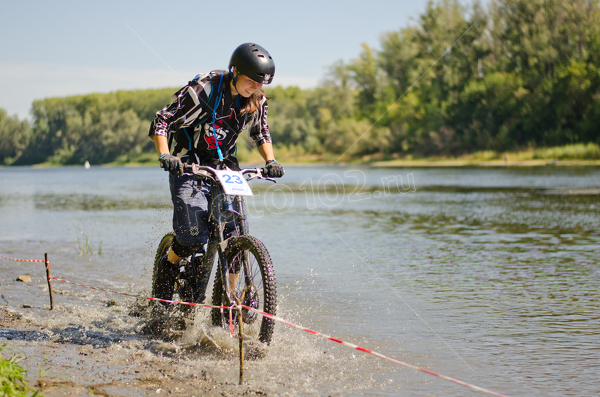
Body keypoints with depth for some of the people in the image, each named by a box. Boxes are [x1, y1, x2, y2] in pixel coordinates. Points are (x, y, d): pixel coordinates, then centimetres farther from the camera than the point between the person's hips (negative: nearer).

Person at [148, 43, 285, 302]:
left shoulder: (256, 101, -2)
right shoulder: (203, 90, -18)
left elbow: (261, 134, 15)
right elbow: (162, 121, -16)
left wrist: (270, 160, -3)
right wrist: (165, 156, -30)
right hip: (189, 166, -5)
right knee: (194, 237, -21)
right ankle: (166, 269, 11)